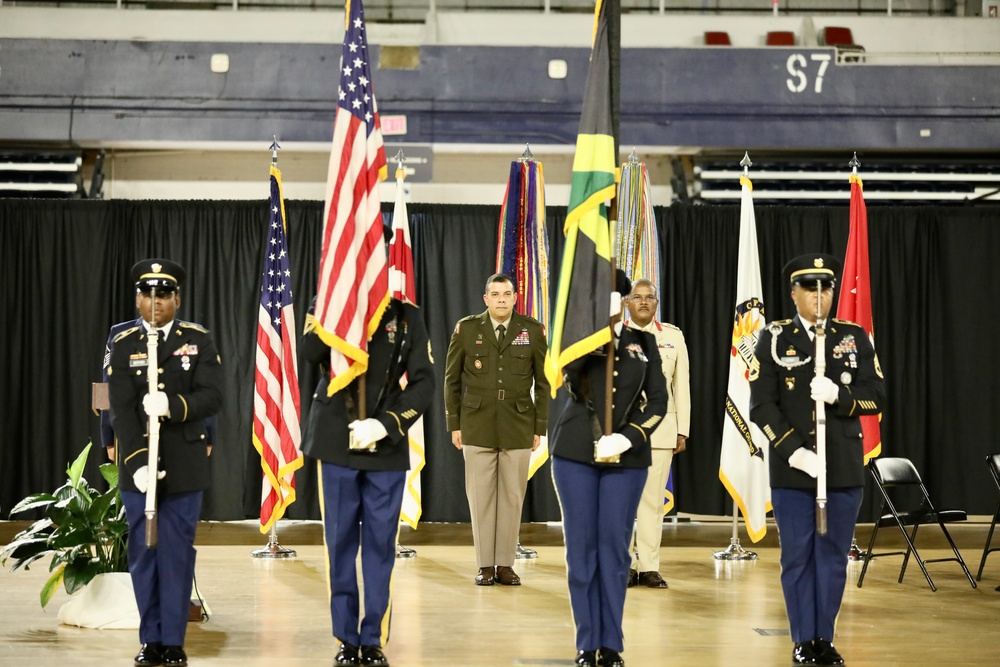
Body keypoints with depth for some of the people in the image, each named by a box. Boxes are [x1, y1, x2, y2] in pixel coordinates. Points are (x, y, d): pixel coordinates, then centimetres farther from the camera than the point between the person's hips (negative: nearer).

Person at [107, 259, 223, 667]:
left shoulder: (199, 341, 2)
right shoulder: (123, 346, 3)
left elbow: (212, 397, -9)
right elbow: (122, 412, -7)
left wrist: (172, 405, -27)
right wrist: (138, 461, -19)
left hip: (184, 468, -1)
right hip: (136, 467, 1)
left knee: (178, 554, 2)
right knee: (143, 555, 6)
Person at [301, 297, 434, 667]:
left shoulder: (407, 316, 5)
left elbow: (423, 381, -1)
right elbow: (310, 351, -15)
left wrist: (386, 424, -14)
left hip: (387, 448, 0)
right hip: (337, 443, 0)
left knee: (380, 543, 3)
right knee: (341, 542, 4)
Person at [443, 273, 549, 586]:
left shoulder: (533, 330, -1)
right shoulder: (466, 328, -1)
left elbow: (543, 382, 4)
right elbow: (452, 380, 5)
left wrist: (540, 428, 0)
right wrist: (454, 425, 2)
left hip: (518, 425, 0)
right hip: (477, 425, 0)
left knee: (512, 497, 2)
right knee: (480, 496, 0)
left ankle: (505, 565, 10)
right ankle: (485, 566, 8)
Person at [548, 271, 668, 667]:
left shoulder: (643, 342, 9)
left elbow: (658, 400, 4)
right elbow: (569, 368, -17)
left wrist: (628, 438, -10)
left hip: (627, 457, 1)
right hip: (575, 454, -1)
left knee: (614, 548, 2)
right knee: (581, 547, 1)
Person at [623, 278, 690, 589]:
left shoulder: (673, 336, 8)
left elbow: (682, 386, 7)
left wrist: (682, 431, 3)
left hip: (660, 430, 1)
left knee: (653, 498, 0)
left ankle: (648, 567, 4)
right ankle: (625, 565, 7)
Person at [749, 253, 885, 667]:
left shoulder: (855, 338, 7)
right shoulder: (773, 340, 2)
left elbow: (877, 396, 2)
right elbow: (762, 406, -4)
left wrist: (838, 395, -18)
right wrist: (795, 452, -15)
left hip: (844, 469, 2)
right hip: (792, 469, -2)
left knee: (834, 556, 7)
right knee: (797, 556, 3)